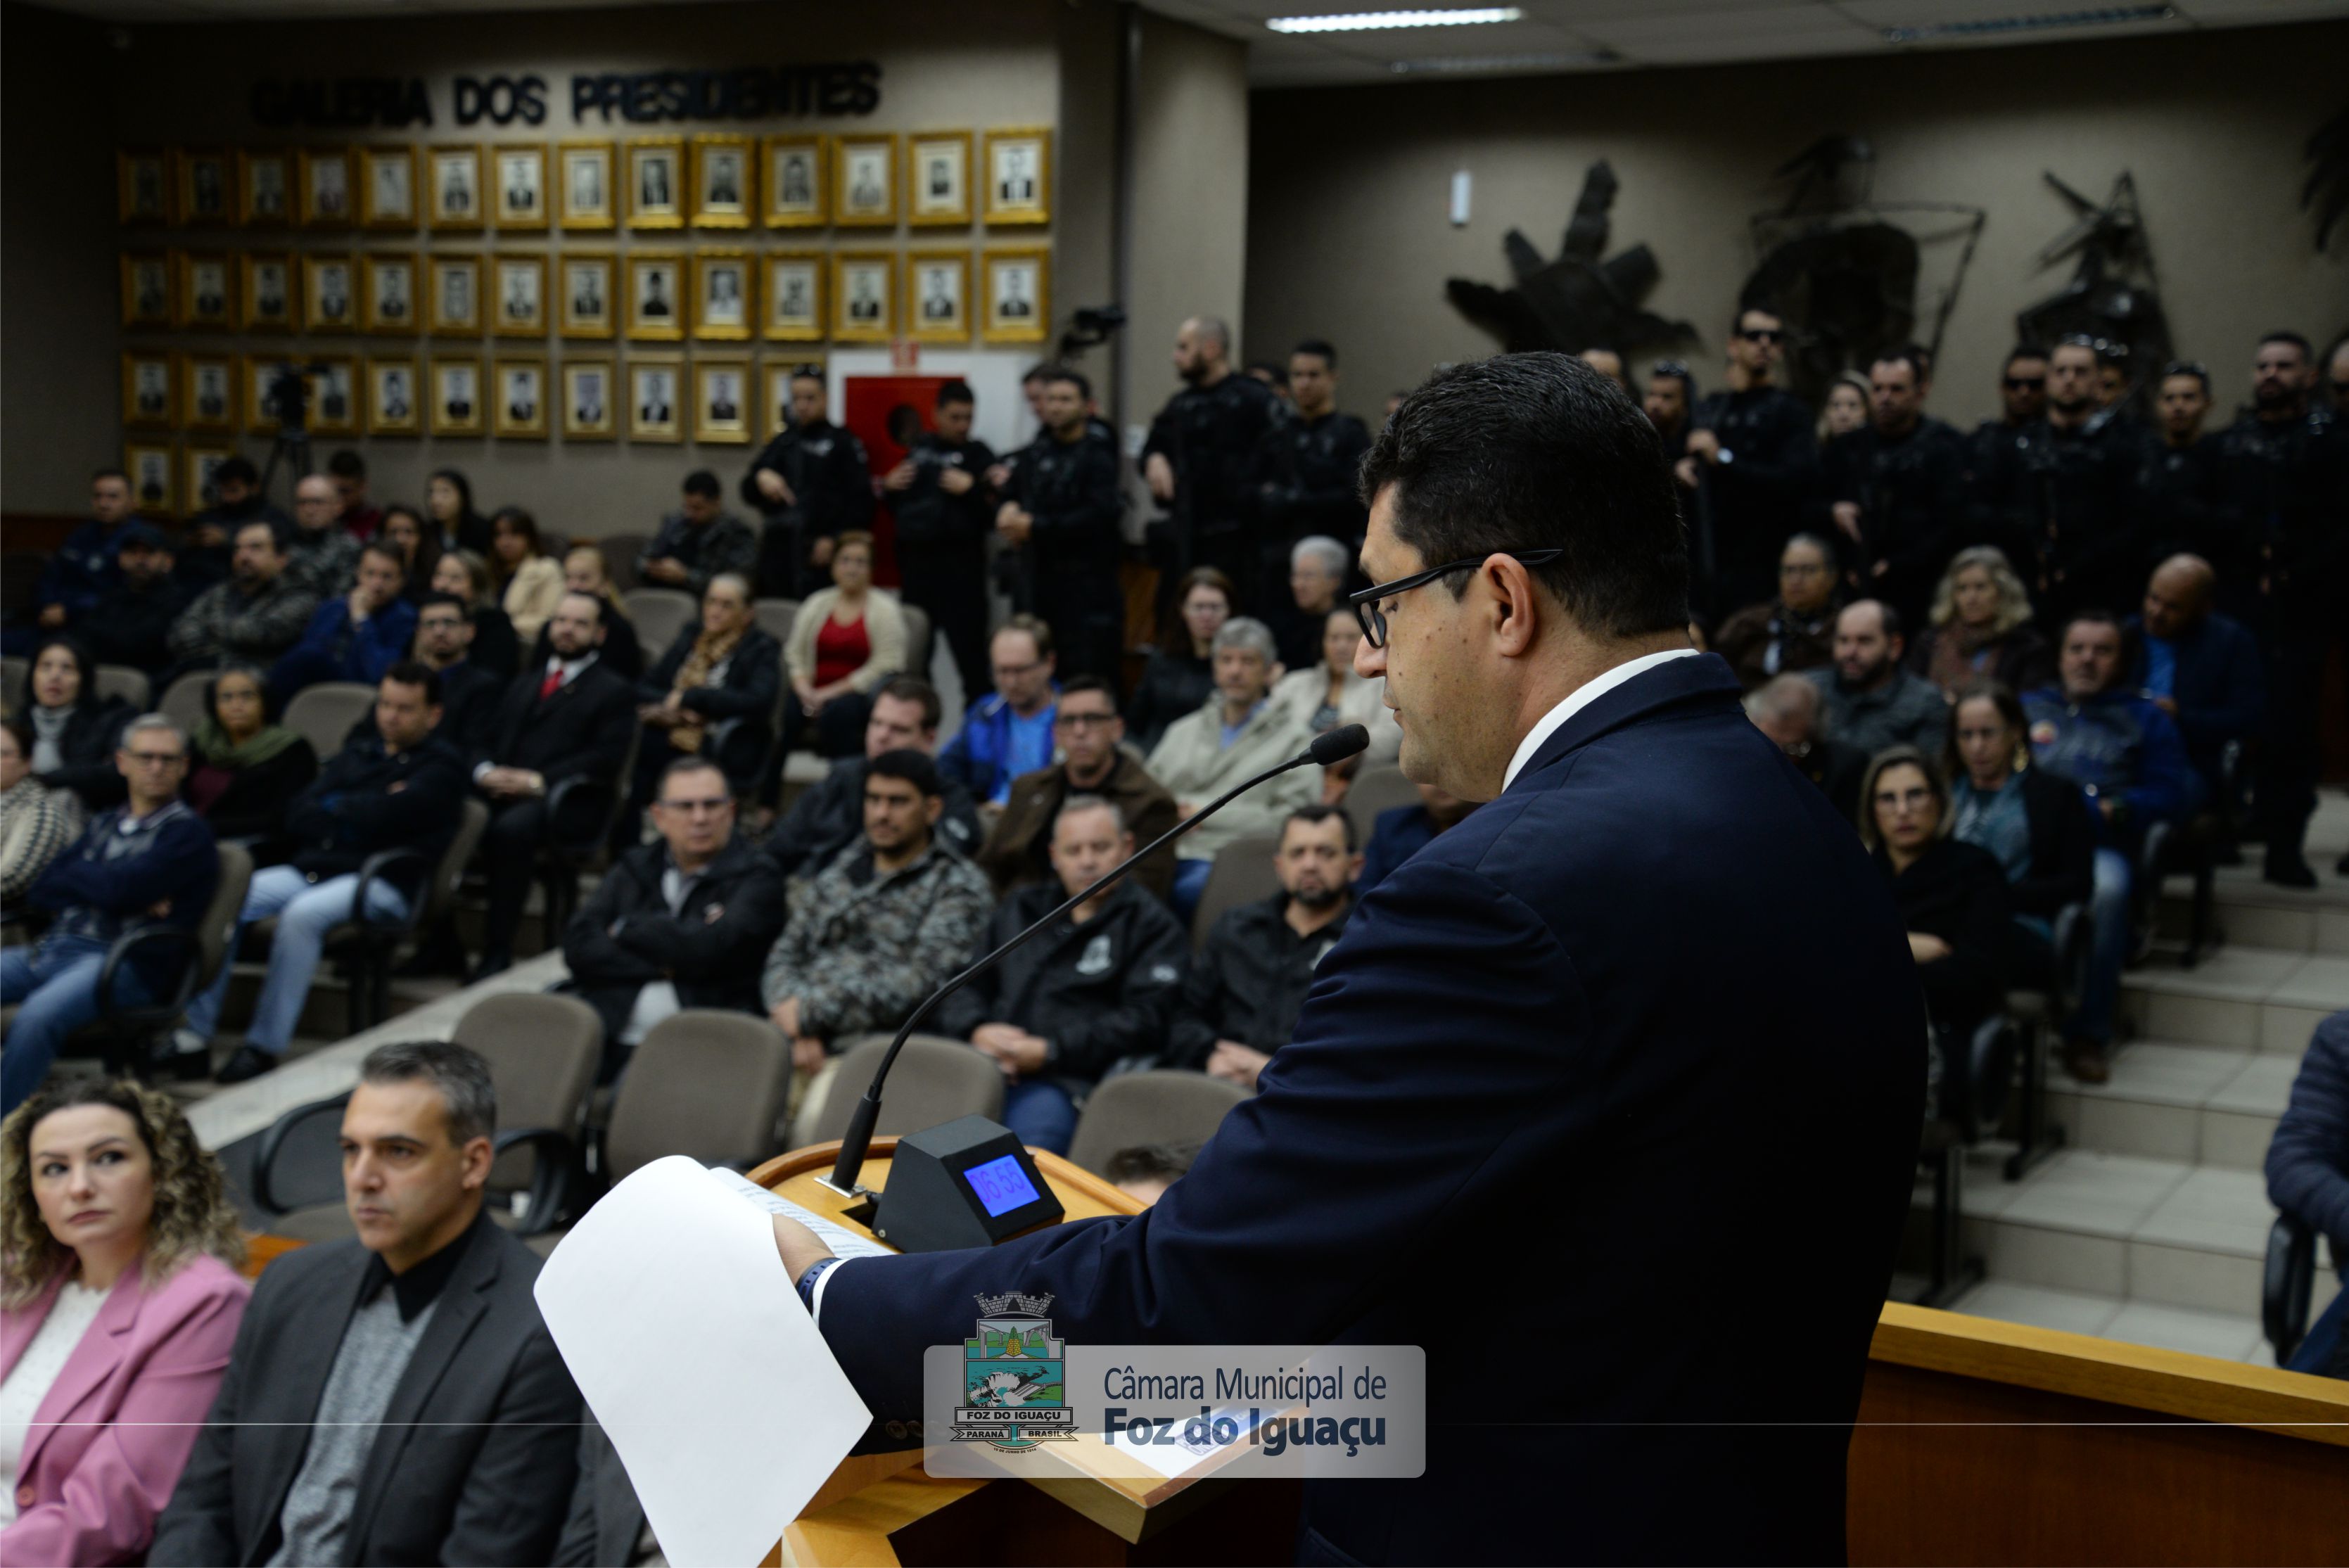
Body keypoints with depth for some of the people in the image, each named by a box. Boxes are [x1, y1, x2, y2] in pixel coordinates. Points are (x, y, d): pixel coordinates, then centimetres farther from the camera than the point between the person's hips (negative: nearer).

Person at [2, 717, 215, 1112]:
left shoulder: (187, 832, 2)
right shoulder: (103, 824, 24)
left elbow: (118, 888, -13)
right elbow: (39, 890, 11)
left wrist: (74, 875, 9)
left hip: (126, 961, -7)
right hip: (54, 947, 7)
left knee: (36, 1016, -34)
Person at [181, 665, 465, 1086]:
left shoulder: (442, 766, 3)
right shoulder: (357, 752, 24)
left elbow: (379, 818, -12)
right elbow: (299, 818, 12)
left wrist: (332, 808, 6)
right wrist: (353, 817, -4)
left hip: (382, 883, -6)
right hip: (310, 869, 6)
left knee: (302, 913, -34)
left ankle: (265, 1047, -29)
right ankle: (197, 1029, -15)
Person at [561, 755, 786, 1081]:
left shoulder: (756, 878, 7)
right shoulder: (635, 867, 20)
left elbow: (709, 949, -10)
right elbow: (578, 946, 7)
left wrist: (626, 928, 4)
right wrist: (661, 967, -5)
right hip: (611, 1039, 5)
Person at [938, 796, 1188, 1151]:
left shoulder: (1151, 925, 11)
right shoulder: (1020, 909, 27)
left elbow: (1145, 1019, -3)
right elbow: (960, 989, 23)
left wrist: (1050, 1051, -10)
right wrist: (977, 1031, -1)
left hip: (1067, 1080, -4)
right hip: (982, 1066, 4)